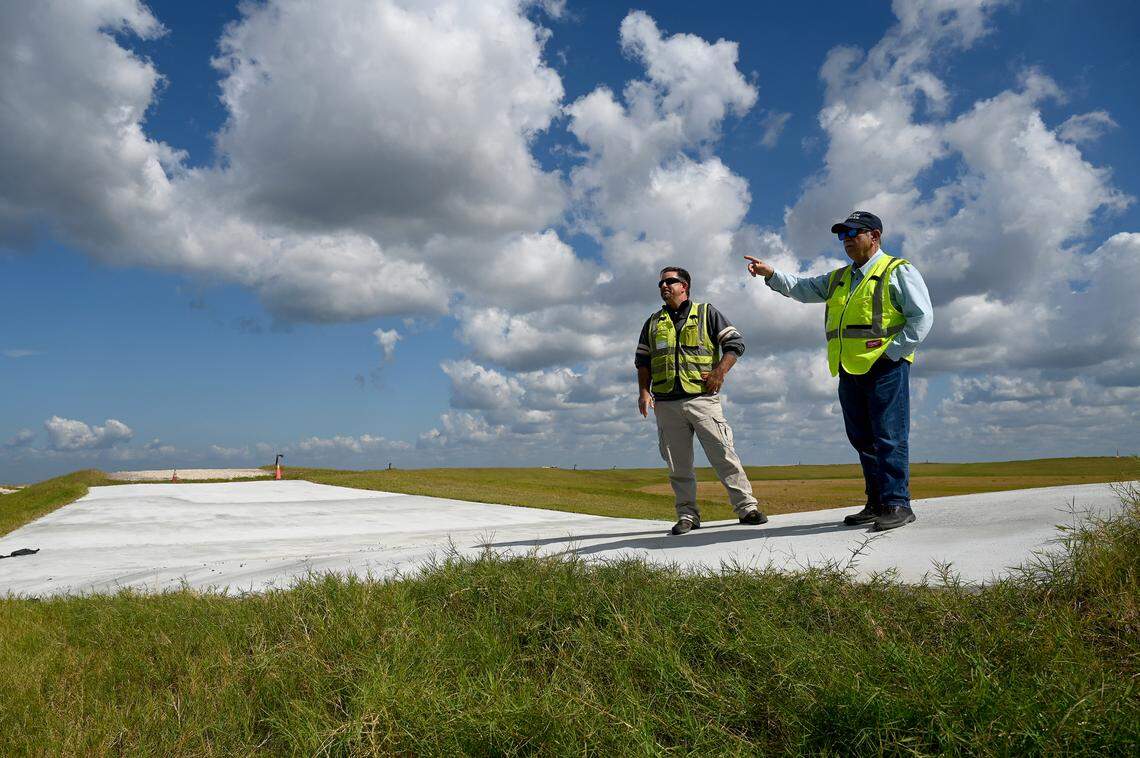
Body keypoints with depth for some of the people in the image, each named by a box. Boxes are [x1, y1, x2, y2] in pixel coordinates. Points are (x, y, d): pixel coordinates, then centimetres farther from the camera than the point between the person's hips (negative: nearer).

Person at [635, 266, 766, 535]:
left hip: (702, 397, -3)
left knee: (724, 454, -7)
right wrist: (644, 391, 5)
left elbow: (735, 343, 5)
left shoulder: (706, 313, 9)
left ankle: (746, 507, 0)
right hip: (666, 403, 3)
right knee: (678, 464, 3)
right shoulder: (653, 323, 19)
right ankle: (687, 515, 10)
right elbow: (642, 360, 19)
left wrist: (719, 372, -8)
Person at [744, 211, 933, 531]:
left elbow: (921, 317, -5)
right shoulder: (837, 279, 23)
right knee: (863, 440, 9)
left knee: (889, 438, -8)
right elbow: (801, 288, 21)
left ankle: (897, 504, -4)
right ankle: (876, 503, 18)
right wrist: (770, 273, 6)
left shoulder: (897, 271, 1)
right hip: (849, 372, 7)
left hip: (885, 368, -7)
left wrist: (891, 353, -12)